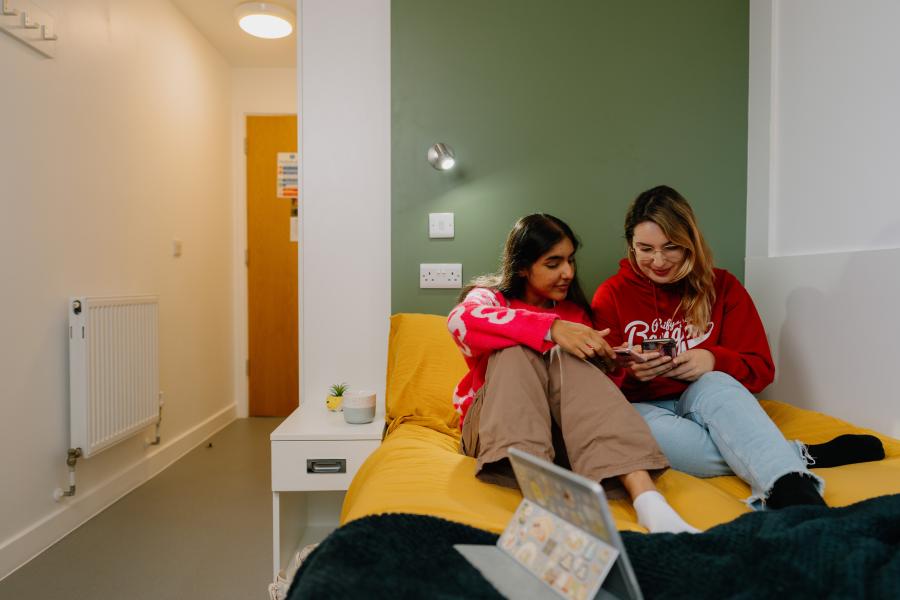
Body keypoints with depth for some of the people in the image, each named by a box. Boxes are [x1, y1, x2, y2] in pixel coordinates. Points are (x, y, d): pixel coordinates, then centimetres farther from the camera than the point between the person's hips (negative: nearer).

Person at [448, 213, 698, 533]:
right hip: (494, 426, -2)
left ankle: (647, 499, -43)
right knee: (517, 349, -27)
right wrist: (551, 328, -35)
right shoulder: (490, 298, 1)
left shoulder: (574, 311, 13)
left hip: (563, 429, 2)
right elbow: (460, 320, -25)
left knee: (566, 357, -26)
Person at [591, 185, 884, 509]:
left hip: (707, 404, 1)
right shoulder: (611, 295, 2)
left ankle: (792, 492, -51)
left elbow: (760, 370, 2)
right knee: (650, 427, -37)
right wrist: (629, 371, -24)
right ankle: (802, 457, -30)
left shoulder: (722, 286, 5)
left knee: (713, 384, -34)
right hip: (641, 409, 0)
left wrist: (714, 361, -20)